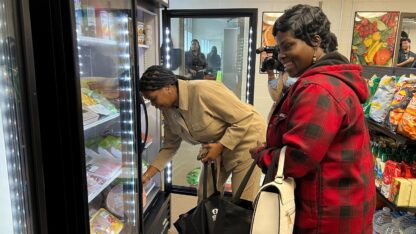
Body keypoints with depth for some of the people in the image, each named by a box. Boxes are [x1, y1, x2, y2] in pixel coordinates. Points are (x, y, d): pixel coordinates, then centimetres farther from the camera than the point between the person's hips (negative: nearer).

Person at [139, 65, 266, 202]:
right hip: (217, 147, 7)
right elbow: (170, 146, 4)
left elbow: (244, 118, -26)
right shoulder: (168, 110, -5)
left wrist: (220, 146, -27)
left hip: (246, 138, -7)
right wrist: (147, 175, -3)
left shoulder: (203, 91, -31)